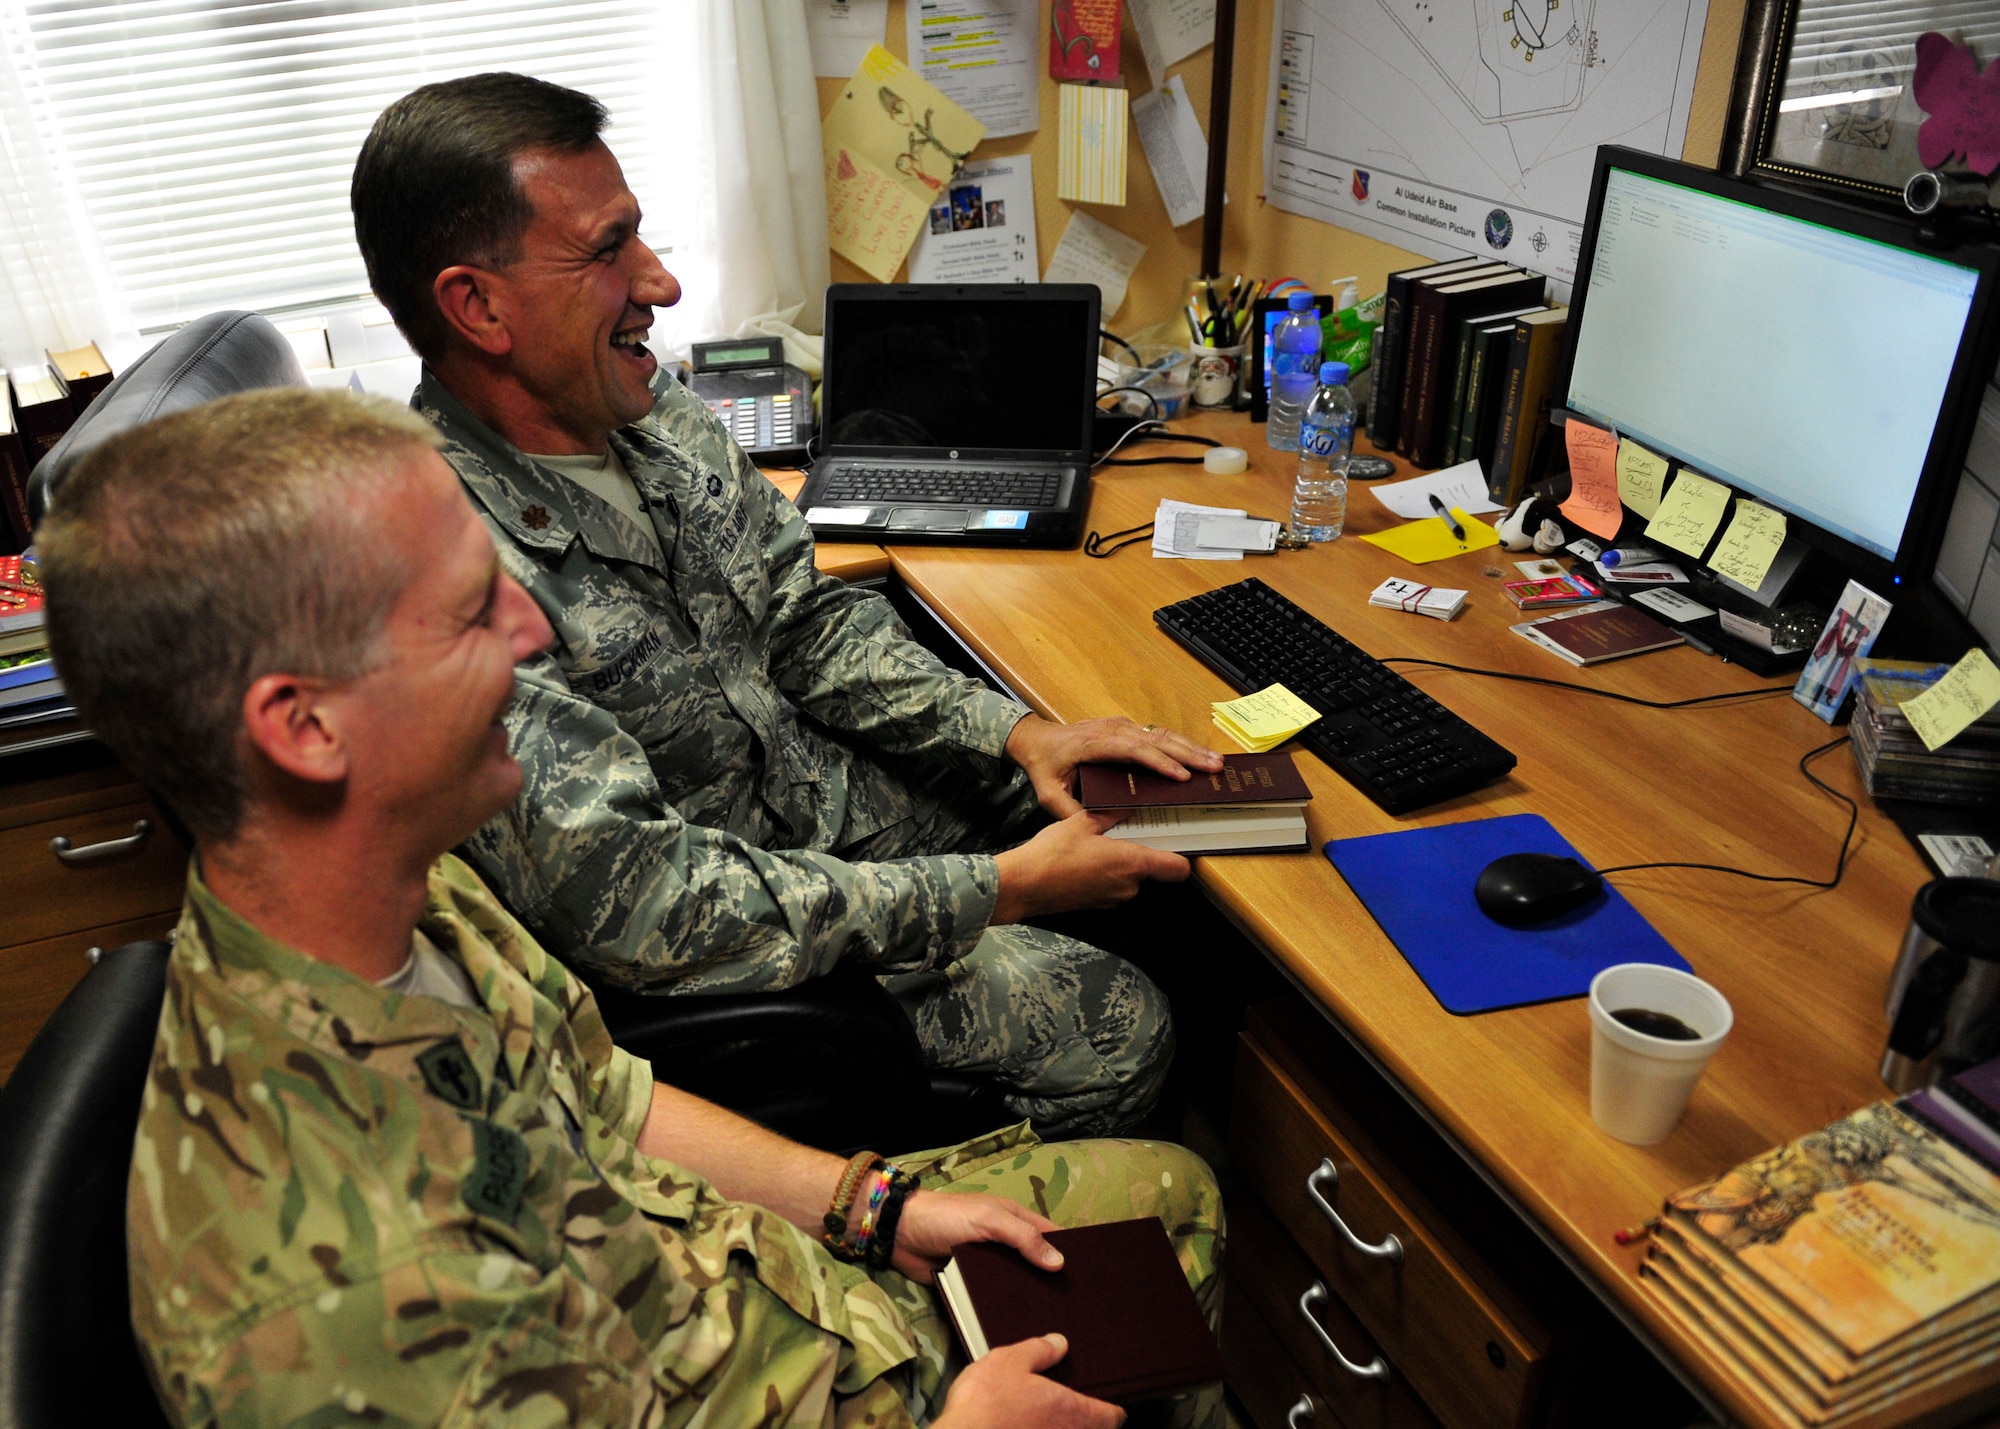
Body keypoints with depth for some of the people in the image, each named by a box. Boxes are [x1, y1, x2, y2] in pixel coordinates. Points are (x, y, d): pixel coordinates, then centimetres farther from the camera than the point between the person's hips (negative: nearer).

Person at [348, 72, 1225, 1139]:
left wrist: (1015, 733, -8)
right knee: (1110, 1031, -13)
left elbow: (808, 618, 5)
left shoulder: (657, 421, -5)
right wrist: (1000, 892, -27)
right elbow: (638, 908, -31)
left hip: (821, 784, 8)